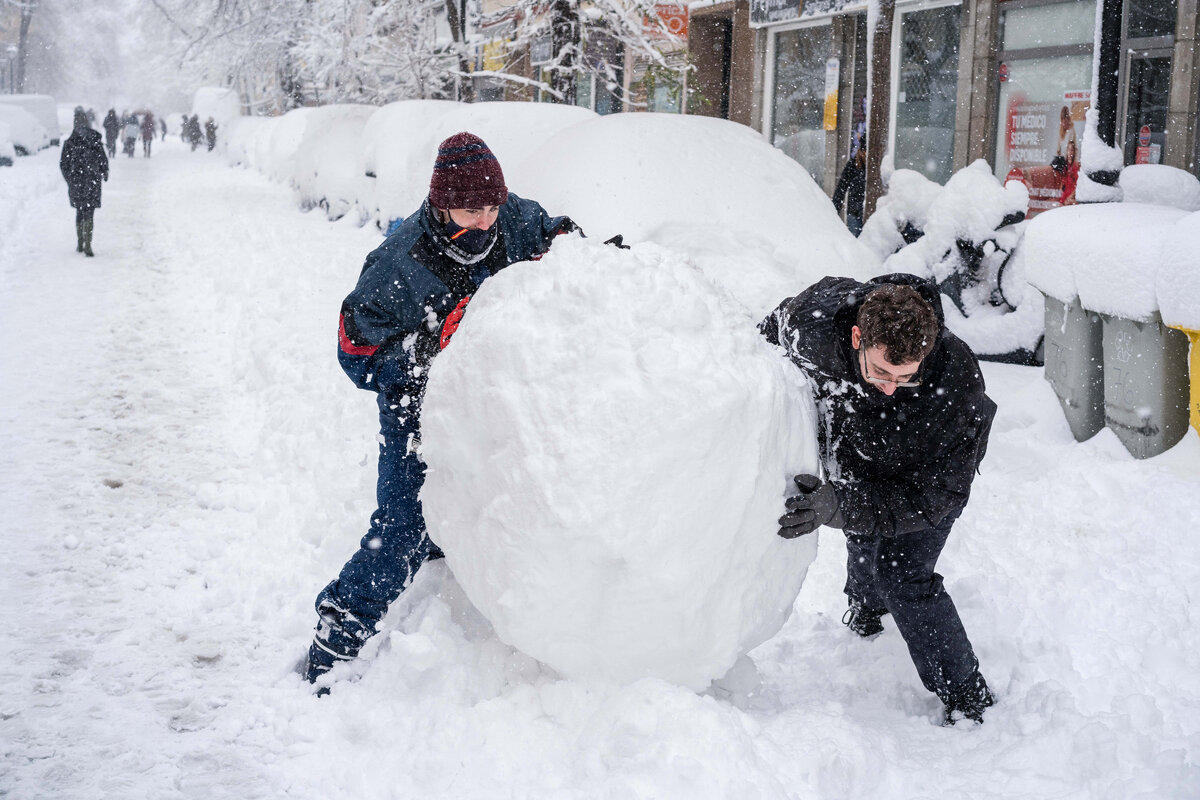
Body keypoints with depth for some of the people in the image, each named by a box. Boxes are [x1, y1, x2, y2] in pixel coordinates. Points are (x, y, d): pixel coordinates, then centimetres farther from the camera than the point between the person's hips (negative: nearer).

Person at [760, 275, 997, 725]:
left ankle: (968, 701, 7)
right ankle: (864, 609, 60)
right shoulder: (815, 319, -39)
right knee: (864, 541, 26)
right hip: (855, 454, 4)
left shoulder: (956, 384, -45)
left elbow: (934, 493, -39)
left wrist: (839, 505, -50)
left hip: (931, 464, -4)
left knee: (903, 577, -11)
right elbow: (771, 333, -12)